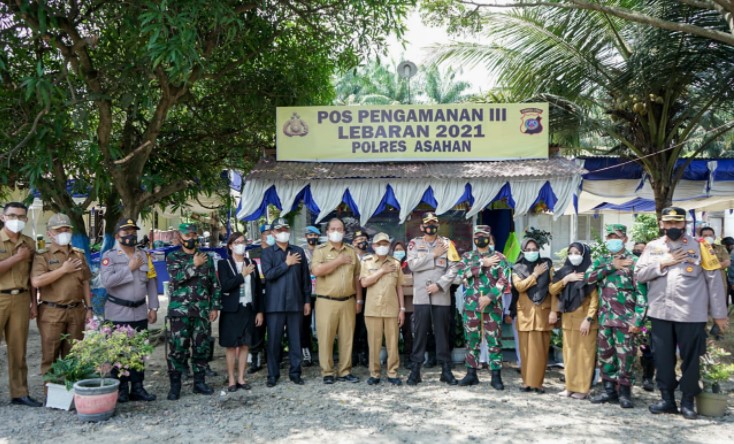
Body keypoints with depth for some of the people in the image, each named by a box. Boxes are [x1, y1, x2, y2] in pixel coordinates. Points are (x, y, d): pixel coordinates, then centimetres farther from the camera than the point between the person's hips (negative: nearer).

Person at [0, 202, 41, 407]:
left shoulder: (30, 243, 11)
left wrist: (34, 302, 10)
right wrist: (18, 257, -12)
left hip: (21, 299, 4)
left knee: (18, 348, 9)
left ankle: (19, 392, 15)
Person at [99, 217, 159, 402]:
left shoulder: (144, 256, 9)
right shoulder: (109, 256, -4)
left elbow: (152, 282, 10)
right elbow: (106, 281, -19)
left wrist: (153, 308, 6)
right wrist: (130, 268, -15)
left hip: (140, 313, 4)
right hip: (118, 314, -4)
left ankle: (137, 388, 18)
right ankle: (121, 389, 12)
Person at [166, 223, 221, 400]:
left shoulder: (206, 257, 11)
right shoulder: (173, 257, 4)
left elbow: (215, 284, 12)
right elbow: (176, 278, -14)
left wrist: (215, 307, 6)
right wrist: (194, 265, -15)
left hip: (202, 311, 3)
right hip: (180, 311, -3)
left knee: (202, 347, 7)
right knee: (178, 348, -3)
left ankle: (199, 382, 19)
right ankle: (175, 385, 7)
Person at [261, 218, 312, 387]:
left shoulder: (299, 251, 10)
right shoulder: (267, 252, 3)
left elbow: (305, 277, 10)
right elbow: (268, 274, -12)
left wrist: (307, 300, 7)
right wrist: (286, 264, -10)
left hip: (295, 303, 2)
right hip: (275, 303, -2)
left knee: (295, 340, 6)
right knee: (274, 340, 2)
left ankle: (295, 372, 16)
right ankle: (272, 374, 12)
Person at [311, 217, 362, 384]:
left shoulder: (351, 251, 12)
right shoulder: (320, 250, 0)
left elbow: (356, 277, 14)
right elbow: (316, 271, -17)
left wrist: (359, 299, 10)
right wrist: (338, 261, -13)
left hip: (348, 301, 3)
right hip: (326, 301, -3)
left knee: (347, 337, 6)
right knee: (326, 337, 0)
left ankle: (345, 371, 16)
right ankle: (327, 372, 10)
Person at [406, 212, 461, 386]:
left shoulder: (446, 243, 7)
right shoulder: (414, 243, 8)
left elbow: (454, 268, -3)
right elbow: (412, 264, -8)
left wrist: (439, 284, -13)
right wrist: (433, 255, -8)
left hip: (441, 296, 0)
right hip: (421, 296, 0)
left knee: (442, 333, 6)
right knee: (419, 333, 3)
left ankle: (446, 369, 14)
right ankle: (415, 369, 9)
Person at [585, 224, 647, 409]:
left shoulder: (633, 262, -4)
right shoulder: (602, 261, 13)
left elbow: (641, 293, -8)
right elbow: (588, 277, -5)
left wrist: (638, 320, -15)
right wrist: (611, 266, -11)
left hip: (625, 319, -5)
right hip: (604, 317, 5)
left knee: (625, 356, -1)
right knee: (605, 354, 11)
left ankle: (624, 392, 10)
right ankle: (609, 390, 22)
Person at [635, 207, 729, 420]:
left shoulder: (698, 246, -1)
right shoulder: (653, 247, 8)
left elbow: (714, 279, -1)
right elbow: (639, 273, 2)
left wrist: (719, 313, -3)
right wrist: (663, 263, -10)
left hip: (691, 314, -2)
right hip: (660, 313, 3)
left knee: (691, 359, 5)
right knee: (663, 358, 9)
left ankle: (688, 401, 19)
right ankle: (667, 398, 22)